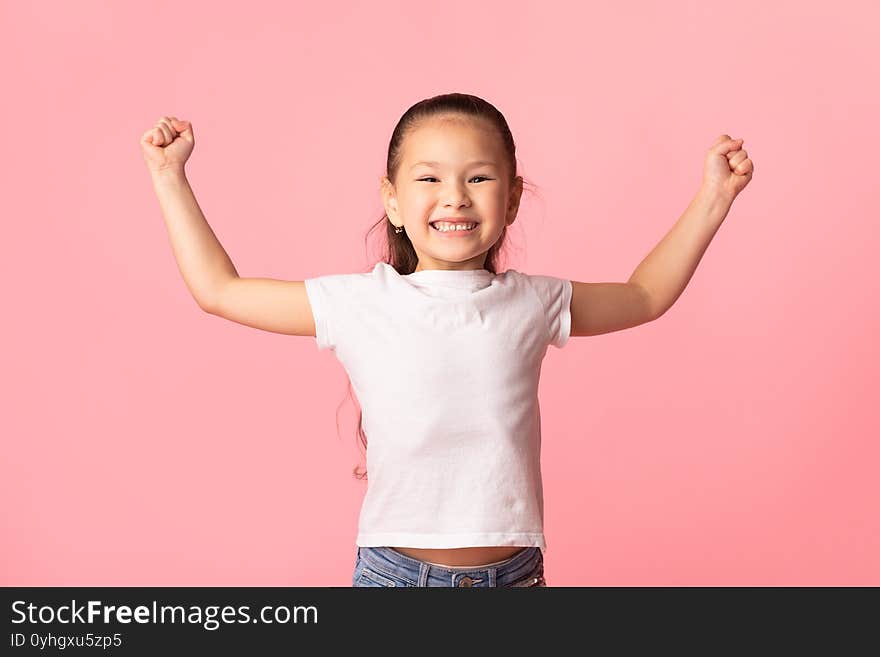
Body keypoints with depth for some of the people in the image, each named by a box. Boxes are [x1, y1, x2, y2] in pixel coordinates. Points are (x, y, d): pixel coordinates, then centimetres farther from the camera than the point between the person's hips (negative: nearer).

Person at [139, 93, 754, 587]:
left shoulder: (531, 303, 1)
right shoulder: (359, 303, -4)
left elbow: (644, 295, 18)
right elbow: (218, 289, 4)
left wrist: (713, 198, 14)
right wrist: (170, 176, 6)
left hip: (515, 572, 2)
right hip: (395, 571, -1)